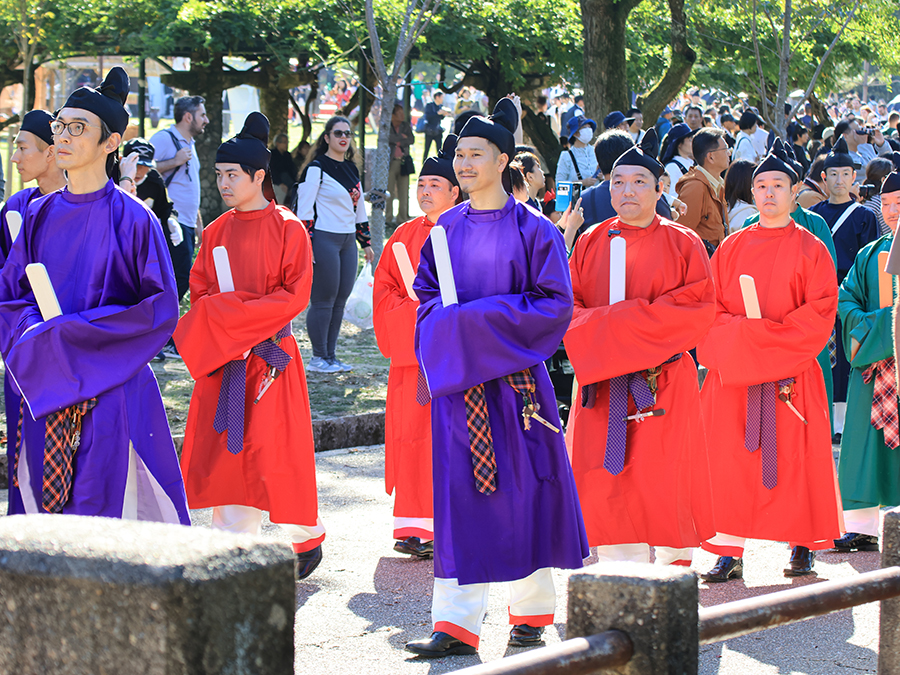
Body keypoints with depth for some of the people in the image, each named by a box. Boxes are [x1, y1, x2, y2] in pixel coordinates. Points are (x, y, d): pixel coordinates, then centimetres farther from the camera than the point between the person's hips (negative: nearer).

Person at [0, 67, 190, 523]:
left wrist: (75, 333, -14)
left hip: (111, 388, -5)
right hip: (46, 392, 5)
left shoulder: (132, 219, -6)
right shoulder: (41, 216, 9)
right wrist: (38, 332, -8)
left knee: (102, 509, -7)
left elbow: (162, 309, -8)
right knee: (44, 506, 5)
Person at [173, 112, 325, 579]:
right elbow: (199, 291, 13)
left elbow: (294, 296, -11)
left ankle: (307, 536, 11)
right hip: (220, 357, 5)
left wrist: (235, 314, -17)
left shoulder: (287, 229, -5)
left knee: (273, 449, -6)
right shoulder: (217, 231, 10)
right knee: (223, 448, 2)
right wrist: (223, 318, -7)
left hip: (270, 355, -5)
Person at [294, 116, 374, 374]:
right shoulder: (316, 168, -8)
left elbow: (359, 207, 22)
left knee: (340, 300, 8)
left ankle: (330, 355, 15)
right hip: (324, 240, -7)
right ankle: (318, 358, 2)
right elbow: (304, 207, -11)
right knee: (323, 301, -5)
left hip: (347, 242, 7)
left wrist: (366, 242, 22)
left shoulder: (352, 169, 15)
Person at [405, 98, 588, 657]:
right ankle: (457, 624, 2)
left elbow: (556, 304, -7)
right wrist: (449, 323, -6)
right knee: (460, 495, 1)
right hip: (456, 376, 3)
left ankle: (532, 611, 17)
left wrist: (484, 318, -14)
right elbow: (425, 292, 16)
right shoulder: (447, 228, 10)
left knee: (522, 490, 2)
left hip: (515, 375, -3)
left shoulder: (532, 230, -3)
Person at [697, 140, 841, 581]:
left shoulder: (811, 250, 3)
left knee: (793, 460, -2)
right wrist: (741, 334, -10)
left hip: (792, 373, -2)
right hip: (732, 371, 2)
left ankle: (802, 548, 9)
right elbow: (711, 308, 8)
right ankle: (729, 553, -3)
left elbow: (819, 314, -4)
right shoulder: (732, 248, 11)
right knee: (731, 460, -4)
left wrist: (770, 339, -13)